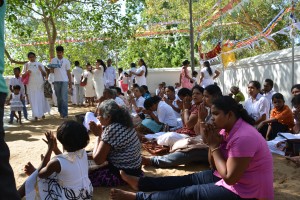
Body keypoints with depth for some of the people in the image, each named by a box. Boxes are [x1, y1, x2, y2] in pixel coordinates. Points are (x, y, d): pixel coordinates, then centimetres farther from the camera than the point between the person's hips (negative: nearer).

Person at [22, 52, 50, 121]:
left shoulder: (40, 64, 10)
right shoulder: (26, 65, 10)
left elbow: (45, 74, 10)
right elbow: (22, 74, 10)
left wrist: (41, 70, -11)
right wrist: (26, 72, -12)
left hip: (40, 84, 1)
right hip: (31, 85, 0)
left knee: (41, 99, 4)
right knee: (33, 100, -5)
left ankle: (42, 113, 19)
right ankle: (36, 115, -6)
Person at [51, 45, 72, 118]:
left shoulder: (66, 61, 5)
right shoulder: (53, 60, 8)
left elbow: (68, 72, 8)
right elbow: (52, 71, 9)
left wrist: (70, 82, 5)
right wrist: (52, 68, -13)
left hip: (64, 81, -2)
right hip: (56, 81, 2)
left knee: (64, 98, -8)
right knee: (59, 98, 7)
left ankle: (64, 113, -8)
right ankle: (60, 112, 16)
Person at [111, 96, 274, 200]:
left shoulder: (243, 137, -28)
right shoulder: (228, 130, 2)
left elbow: (229, 177, -27)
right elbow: (214, 163, 6)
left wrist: (214, 146, -20)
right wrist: (213, 143, -13)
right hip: (231, 177, 9)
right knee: (189, 179, 7)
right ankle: (140, 183, 14)